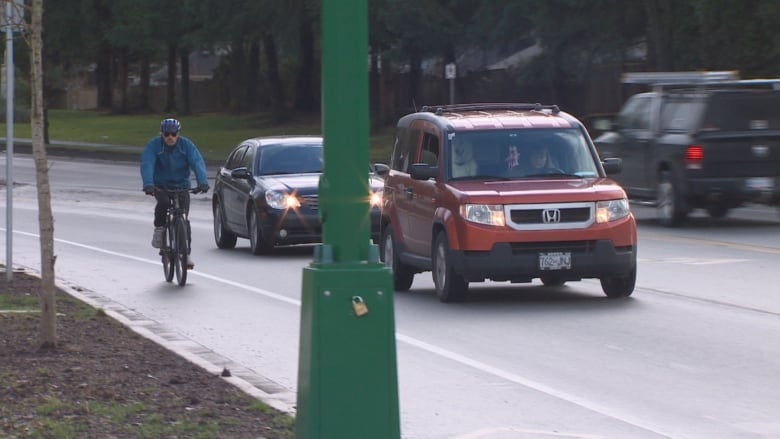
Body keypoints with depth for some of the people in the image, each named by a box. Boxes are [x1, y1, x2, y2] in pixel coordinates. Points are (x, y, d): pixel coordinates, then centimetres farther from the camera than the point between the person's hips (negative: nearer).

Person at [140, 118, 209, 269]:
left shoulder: (186, 145, -9)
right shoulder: (154, 145, -13)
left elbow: (197, 163, -20)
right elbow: (147, 165, -25)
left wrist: (203, 181, -38)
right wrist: (148, 184, -43)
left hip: (181, 185, 1)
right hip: (160, 185, -1)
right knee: (163, 202, -33)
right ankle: (159, 229, -9)